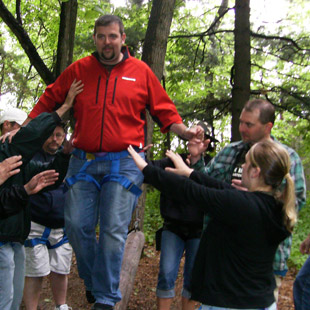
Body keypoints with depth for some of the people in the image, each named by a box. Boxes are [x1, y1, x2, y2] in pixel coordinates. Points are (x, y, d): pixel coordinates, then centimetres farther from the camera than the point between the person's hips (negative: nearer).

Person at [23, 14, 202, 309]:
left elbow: (164, 111, 10)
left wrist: (186, 131, -5)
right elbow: (48, 100, 19)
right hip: (83, 161, 3)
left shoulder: (141, 72, 6)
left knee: (114, 230, -6)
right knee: (76, 225, 1)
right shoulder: (78, 70, 10)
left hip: (124, 163, -2)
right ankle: (92, 280, 25)